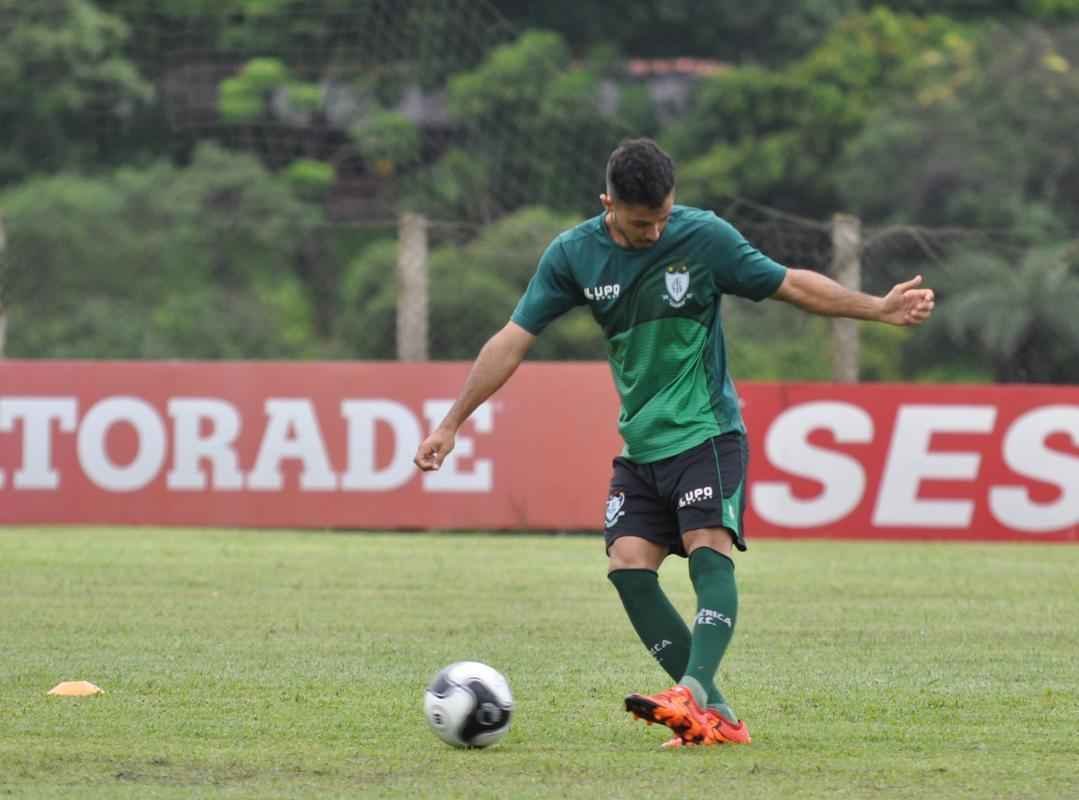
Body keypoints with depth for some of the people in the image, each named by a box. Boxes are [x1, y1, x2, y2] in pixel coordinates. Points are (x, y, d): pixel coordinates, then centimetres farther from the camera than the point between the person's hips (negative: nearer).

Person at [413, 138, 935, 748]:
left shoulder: (705, 237, -9)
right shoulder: (574, 255, -3)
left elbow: (792, 285, 2)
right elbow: (513, 341, 2)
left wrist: (880, 308, -3)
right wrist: (452, 424, 2)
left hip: (707, 432, -4)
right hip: (640, 445, 4)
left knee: (709, 551, -22)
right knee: (628, 567, -11)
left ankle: (694, 694, -37)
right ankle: (716, 716, -11)